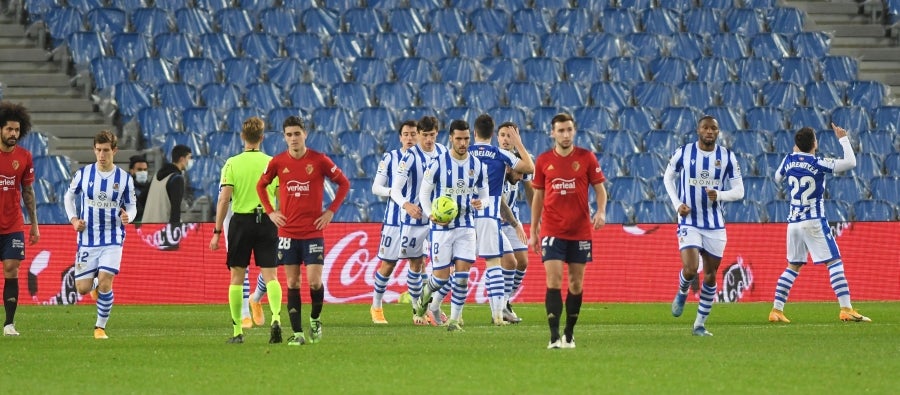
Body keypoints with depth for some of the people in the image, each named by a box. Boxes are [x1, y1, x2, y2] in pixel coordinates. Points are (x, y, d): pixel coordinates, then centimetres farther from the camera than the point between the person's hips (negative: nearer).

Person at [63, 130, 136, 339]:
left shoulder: (124, 178, -2)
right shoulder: (83, 174, -1)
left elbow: (132, 205, 7)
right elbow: (69, 196, 14)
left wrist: (128, 216, -17)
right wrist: (73, 219, 0)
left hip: (112, 240, -1)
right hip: (87, 239, 1)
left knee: (105, 283, -16)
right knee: (82, 288, 1)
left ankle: (101, 327, 0)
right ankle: (95, 283, 39)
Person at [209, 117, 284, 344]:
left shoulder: (232, 164, -2)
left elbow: (224, 200, -7)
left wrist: (217, 232, -3)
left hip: (241, 221, -1)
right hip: (266, 222, 1)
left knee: (237, 277, 9)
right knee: (270, 276, -1)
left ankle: (237, 331, 11)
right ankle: (276, 317, -26)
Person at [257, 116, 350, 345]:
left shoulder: (319, 160, -4)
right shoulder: (278, 162, 1)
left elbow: (344, 183, 6)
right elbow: (261, 186, 18)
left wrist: (331, 211, 0)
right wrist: (270, 212, 6)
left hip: (313, 231, -2)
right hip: (287, 233, 2)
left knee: (314, 281, -9)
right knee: (292, 283, 2)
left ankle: (315, 320, 18)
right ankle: (297, 332, 6)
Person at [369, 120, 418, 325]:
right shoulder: (389, 158, 2)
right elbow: (376, 187, 2)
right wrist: (392, 192, -17)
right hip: (394, 219, -1)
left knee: (417, 263, -2)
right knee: (387, 264, 3)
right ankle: (376, 306, 20)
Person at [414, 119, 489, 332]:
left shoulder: (477, 165, 2)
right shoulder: (438, 164, -8)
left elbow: (484, 195, 10)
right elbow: (424, 193, -1)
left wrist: (481, 203, -14)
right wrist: (431, 215, -17)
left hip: (466, 226, 2)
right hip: (441, 227, -2)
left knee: (462, 273, -7)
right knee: (441, 275, -1)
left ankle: (455, 319, 2)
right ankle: (426, 293, 34)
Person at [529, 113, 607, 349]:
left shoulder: (586, 158, 1)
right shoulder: (543, 161, 3)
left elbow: (600, 188, 4)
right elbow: (538, 197, 10)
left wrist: (601, 211, -16)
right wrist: (533, 231, 9)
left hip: (580, 230, 1)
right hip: (552, 230, 0)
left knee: (576, 282, 6)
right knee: (553, 280, -12)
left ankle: (569, 334, 18)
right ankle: (554, 337, -15)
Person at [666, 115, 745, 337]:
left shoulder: (727, 157, -1)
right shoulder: (684, 153, -3)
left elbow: (739, 191, 2)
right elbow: (668, 177, 13)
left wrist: (719, 195, -19)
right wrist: (677, 204, -2)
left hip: (715, 225, 2)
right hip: (689, 223, -2)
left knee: (711, 275, 5)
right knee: (690, 270, -19)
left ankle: (700, 324, 18)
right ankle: (682, 294, 17)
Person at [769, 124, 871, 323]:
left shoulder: (789, 160, 4)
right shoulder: (818, 164, -12)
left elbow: (777, 178, 24)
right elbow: (851, 162, -15)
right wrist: (843, 139, -2)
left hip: (793, 223, 6)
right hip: (814, 222, -6)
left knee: (793, 267, 15)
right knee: (835, 263, -4)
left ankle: (776, 311, 11)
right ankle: (846, 310, -13)